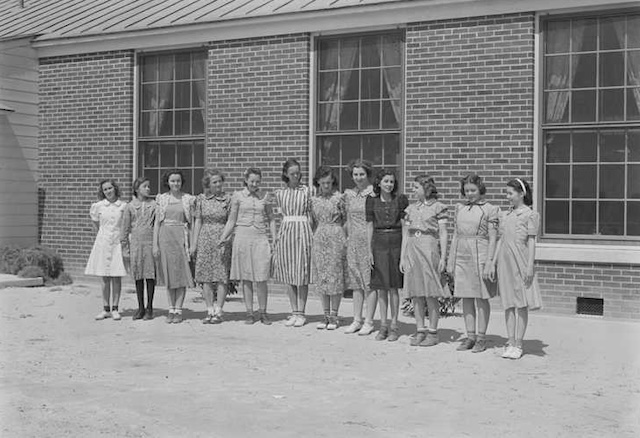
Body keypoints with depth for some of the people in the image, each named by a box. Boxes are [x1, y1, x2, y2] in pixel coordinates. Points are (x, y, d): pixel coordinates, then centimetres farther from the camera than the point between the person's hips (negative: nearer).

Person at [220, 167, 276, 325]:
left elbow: (271, 220, 13)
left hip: (260, 238, 0)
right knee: (246, 278, 3)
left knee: (261, 278, -4)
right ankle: (249, 313, 11)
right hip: (242, 237, 0)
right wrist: (223, 238, -3)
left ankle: (263, 313, 8)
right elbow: (231, 220, 7)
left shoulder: (265, 197, 7)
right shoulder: (238, 196, 4)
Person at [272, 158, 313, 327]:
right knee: (288, 274, 5)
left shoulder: (306, 191, 1)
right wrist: (275, 237, 9)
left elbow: (309, 214, 3)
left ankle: (301, 313, 5)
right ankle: (294, 312, 13)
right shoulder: (280, 193, 8)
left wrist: (311, 236, -3)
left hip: (302, 231, -3)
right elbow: (277, 216, 13)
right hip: (285, 231, 3)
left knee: (302, 274, -1)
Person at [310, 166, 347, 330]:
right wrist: (314, 237, 8)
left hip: (336, 238, -4)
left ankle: (334, 316, 7)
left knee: (335, 276, -1)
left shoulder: (339, 198, -3)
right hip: (319, 239, 4)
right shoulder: (314, 200, 9)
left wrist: (345, 241, -6)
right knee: (321, 278, 6)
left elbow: (346, 219, -1)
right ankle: (326, 315, 14)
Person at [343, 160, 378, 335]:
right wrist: (345, 235, 12)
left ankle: (369, 322, 6)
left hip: (370, 240, -5)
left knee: (370, 282, -1)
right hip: (353, 241, 6)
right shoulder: (349, 194, 10)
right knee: (356, 282, 10)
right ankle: (356, 320, 17)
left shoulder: (374, 193, -7)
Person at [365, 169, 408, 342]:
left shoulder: (400, 199, 1)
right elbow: (370, 226, 7)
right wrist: (369, 250, 3)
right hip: (378, 243, 2)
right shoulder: (372, 201, 6)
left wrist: (404, 248, -5)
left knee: (393, 287, 1)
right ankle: (383, 325, 12)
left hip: (396, 242, -2)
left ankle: (394, 326, 9)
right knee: (381, 287, 5)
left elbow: (404, 224, 1)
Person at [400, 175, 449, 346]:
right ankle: (420, 331, 12)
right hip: (411, 251, 5)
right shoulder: (411, 209, 13)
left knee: (431, 294, -1)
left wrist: (443, 257, -8)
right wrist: (402, 257, 10)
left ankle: (433, 332, 6)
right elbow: (406, 234, 14)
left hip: (429, 250, -5)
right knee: (416, 294, 5)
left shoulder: (438, 208, 0)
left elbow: (443, 234, -2)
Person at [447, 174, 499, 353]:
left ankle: (481, 337, 9)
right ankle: (470, 336, 14)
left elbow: (492, 239, -6)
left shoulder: (490, 210, -3)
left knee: (481, 298, 1)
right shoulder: (460, 208, 12)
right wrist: (450, 261, 12)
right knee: (466, 298, 7)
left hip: (480, 255, -5)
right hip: (461, 256, 5)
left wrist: (489, 263, -13)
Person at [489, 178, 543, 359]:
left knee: (521, 304, 0)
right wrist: (493, 262, 10)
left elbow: (531, 242, -6)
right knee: (508, 303, 7)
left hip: (520, 261, -5)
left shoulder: (530, 215, -3)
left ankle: (518, 344, 5)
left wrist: (530, 266, -11)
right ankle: (510, 343, 12)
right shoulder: (505, 215, 13)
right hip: (505, 261, 5)